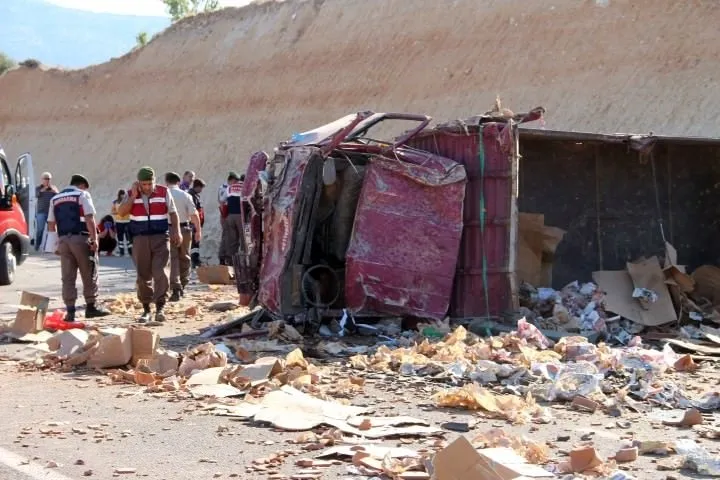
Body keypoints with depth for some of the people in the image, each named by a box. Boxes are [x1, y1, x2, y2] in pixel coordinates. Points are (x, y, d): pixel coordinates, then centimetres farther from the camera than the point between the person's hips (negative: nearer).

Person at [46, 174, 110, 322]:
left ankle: (70, 311, 2)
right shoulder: (83, 195, 1)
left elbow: (51, 224, 15)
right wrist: (94, 239, -9)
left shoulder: (55, 199, 18)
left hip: (63, 240, 5)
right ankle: (91, 307, 8)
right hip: (80, 238, -5)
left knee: (68, 277, 5)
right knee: (89, 275, 6)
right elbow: (89, 219, -9)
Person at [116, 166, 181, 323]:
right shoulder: (132, 194, 5)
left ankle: (160, 308, -12)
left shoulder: (164, 192, 3)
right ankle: (146, 309, 14)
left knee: (160, 272, -13)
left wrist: (176, 231, -3)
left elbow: (173, 213, 7)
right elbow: (121, 212, -7)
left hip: (160, 238, -2)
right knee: (143, 276, 5)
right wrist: (133, 196, -12)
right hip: (140, 239, 2)